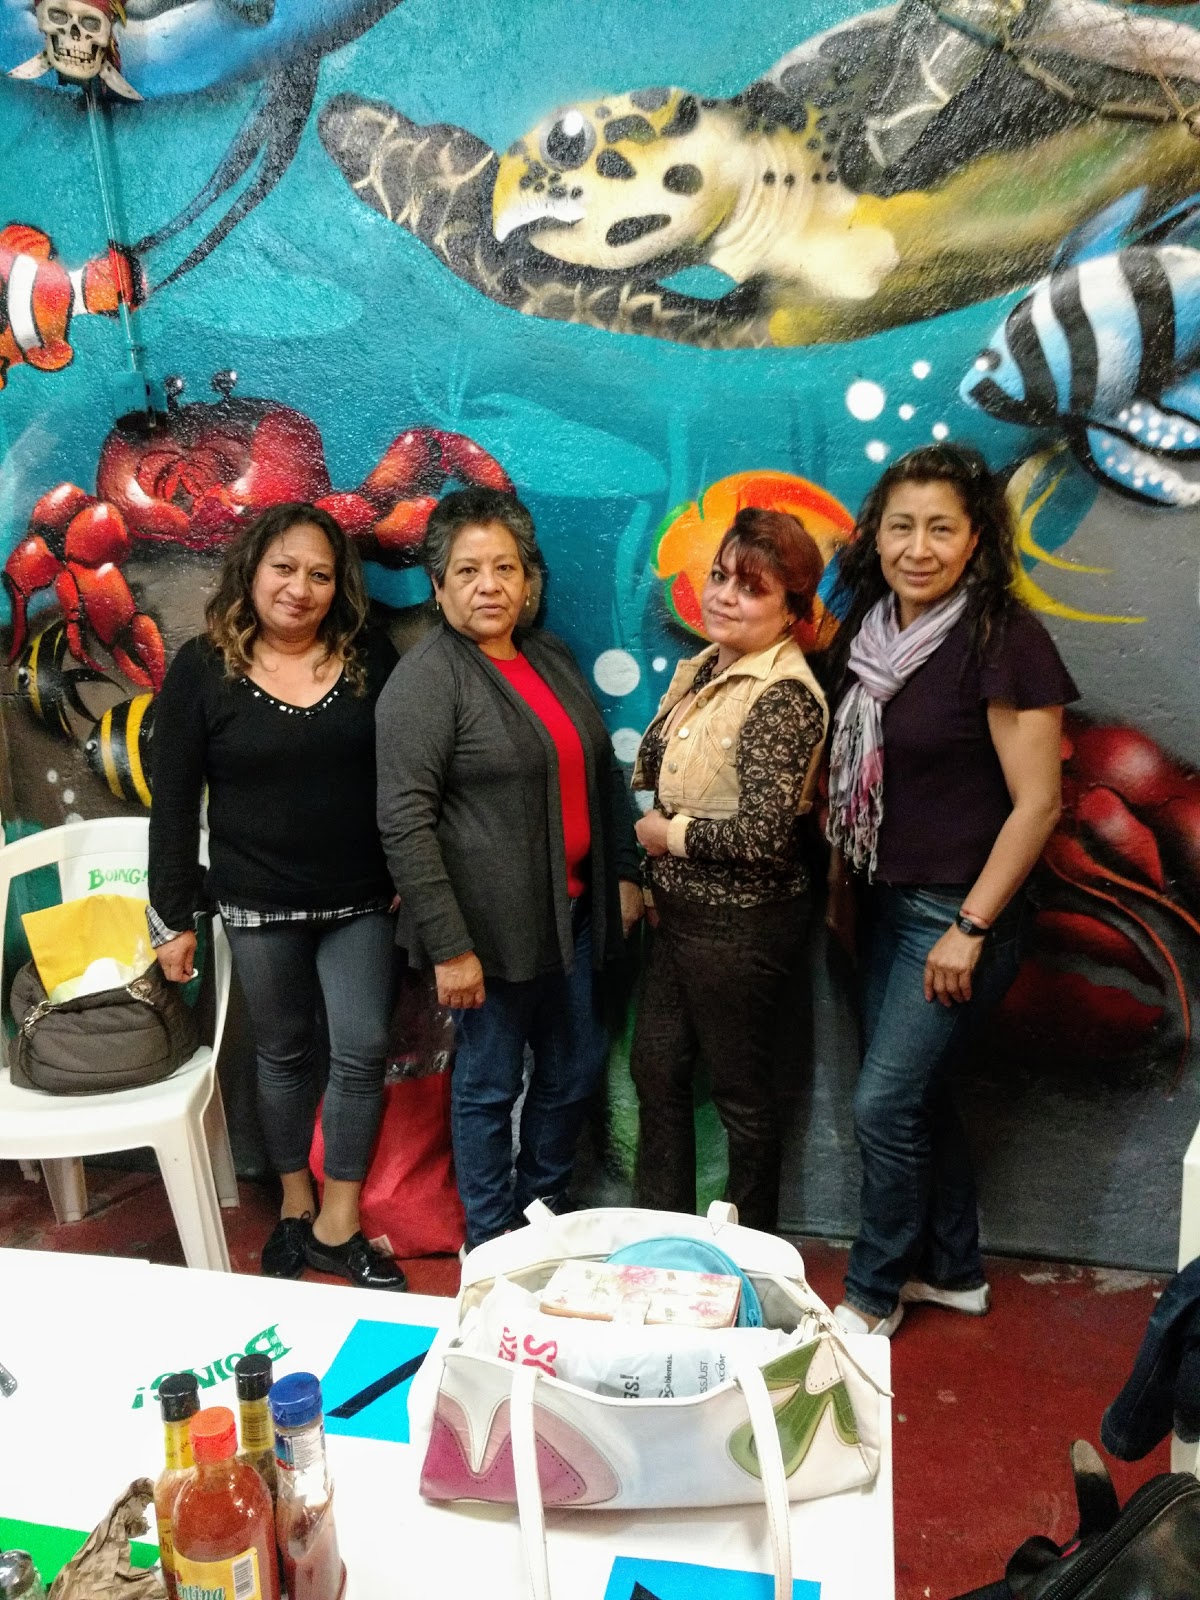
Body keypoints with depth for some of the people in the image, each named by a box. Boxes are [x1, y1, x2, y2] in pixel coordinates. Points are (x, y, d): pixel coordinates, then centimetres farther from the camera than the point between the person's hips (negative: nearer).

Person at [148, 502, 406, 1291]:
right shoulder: (202, 668, -5)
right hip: (259, 906, -1)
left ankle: (338, 1225, 16)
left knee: (363, 1052, 1)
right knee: (285, 1053, 14)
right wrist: (173, 916, -4)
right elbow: (174, 801, -3)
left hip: (361, 901, 1)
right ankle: (295, 1205, 33)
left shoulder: (371, 656, -2)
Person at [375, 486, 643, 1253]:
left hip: (571, 910, 7)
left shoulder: (552, 657, 9)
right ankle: (491, 1242, 28)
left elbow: (601, 769, 17)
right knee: (491, 1083, 8)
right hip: (491, 923, -7)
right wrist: (449, 946, -19)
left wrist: (625, 873, 14)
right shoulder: (426, 679, -13)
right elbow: (405, 822, -18)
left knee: (576, 1068, 17)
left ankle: (546, 1212, 38)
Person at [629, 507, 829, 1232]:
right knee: (657, 1069, 19)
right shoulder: (703, 668, 6)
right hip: (681, 911, 9)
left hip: (741, 924, -9)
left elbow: (763, 835, -27)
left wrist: (670, 833, -13)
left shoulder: (784, 697, -21)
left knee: (742, 1091, 9)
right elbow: (653, 772, 17)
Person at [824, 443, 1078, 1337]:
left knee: (886, 1104, -2)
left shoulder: (1004, 641, -17)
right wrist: (839, 886, 12)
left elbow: (1038, 802, -17)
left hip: (959, 911, -7)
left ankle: (874, 1294, 21)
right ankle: (953, 1272, 36)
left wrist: (971, 928, -17)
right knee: (919, 1096, 16)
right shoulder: (872, 633, 4)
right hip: (890, 901, 7)